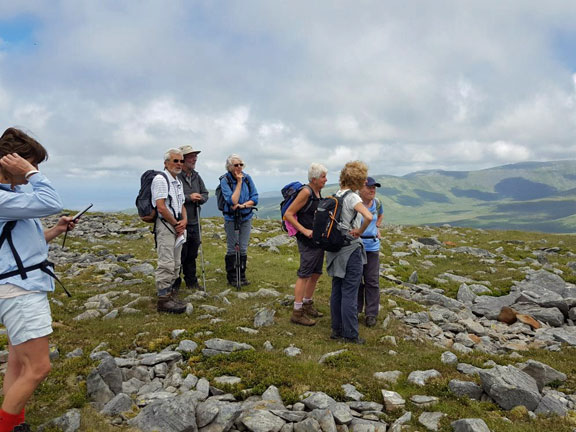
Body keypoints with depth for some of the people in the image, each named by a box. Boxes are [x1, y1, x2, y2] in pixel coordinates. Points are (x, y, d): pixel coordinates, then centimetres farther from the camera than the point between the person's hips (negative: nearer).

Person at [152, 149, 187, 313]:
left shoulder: (178, 181, 18)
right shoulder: (160, 179, -12)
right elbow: (161, 207, -20)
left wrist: (184, 220, 1)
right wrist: (176, 224, -11)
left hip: (178, 227, 10)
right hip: (165, 226, -9)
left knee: (175, 264, 14)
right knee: (166, 263, -11)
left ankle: (170, 291, 25)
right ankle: (163, 299, -7)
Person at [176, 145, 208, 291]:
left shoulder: (197, 176, 13)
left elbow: (205, 194, 16)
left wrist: (199, 198, -6)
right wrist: (189, 197, -19)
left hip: (194, 223, 7)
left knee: (192, 254, 17)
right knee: (179, 255, 1)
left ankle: (191, 281, 29)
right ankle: (175, 283, 16)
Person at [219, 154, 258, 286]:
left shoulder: (247, 178, -2)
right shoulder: (225, 180, -13)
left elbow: (255, 198, -1)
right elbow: (232, 201, -23)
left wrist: (243, 205, -18)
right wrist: (239, 182, -20)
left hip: (246, 217, 3)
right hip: (231, 218, -3)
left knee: (243, 249, 7)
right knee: (232, 249, 5)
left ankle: (242, 275, 20)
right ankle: (231, 277, 18)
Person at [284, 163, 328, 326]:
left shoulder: (318, 192, 11)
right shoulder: (306, 192, -15)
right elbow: (288, 214, -17)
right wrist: (305, 231, -22)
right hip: (308, 241, -9)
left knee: (316, 274, 16)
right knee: (304, 275, -5)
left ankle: (307, 305, 31)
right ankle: (297, 313, 4)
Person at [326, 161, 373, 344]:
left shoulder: (335, 195, 7)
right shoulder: (352, 197, -16)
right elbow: (369, 217, -33)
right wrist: (359, 232, -15)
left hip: (335, 249, 8)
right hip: (351, 249, -8)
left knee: (336, 291, 14)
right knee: (349, 293, 0)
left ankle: (337, 329, 25)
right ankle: (350, 334, 8)